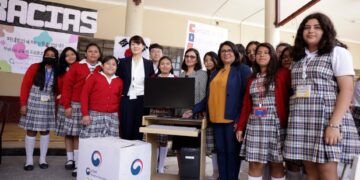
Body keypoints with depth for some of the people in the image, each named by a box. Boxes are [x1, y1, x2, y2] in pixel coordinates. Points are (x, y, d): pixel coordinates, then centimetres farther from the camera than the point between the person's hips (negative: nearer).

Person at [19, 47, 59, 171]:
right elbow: (25, 85, -4)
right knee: (31, 131, 4)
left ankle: (43, 159, 20)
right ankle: (29, 160, 15)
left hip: (48, 105, 2)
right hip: (33, 103, -2)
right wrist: (23, 104, -9)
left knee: (45, 131, 8)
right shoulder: (35, 67, -2)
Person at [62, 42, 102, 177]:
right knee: (77, 136, 4)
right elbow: (67, 86, 3)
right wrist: (67, 105, -2)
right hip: (77, 105, 0)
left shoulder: (102, 69, 7)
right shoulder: (76, 66, 5)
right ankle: (77, 165, 15)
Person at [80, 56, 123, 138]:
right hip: (95, 116, -2)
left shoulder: (119, 81, 9)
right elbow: (84, 94, -1)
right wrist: (85, 114, -7)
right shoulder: (94, 76, 2)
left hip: (113, 117, 2)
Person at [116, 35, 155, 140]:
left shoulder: (149, 64, 7)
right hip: (127, 100, 0)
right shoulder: (123, 62, 5)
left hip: (142, 100, 1)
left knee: (139, 130, 4)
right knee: (126, 130, 2)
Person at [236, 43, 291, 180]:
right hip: (254, 124, 4)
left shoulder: (283, 74, 1)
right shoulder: (252, 78, 14)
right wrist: (240, 127, 10)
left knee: (276, 164, 5)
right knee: (254, 164, 3)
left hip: (275, 124, -3)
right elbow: (246, 104, 13)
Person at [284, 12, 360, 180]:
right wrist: (293, 121, 5)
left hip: (326, 119, -5)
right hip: (301, 122, 5)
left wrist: (334, 124, -18)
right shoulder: (299, 57, 17)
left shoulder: (337, 52, 1)